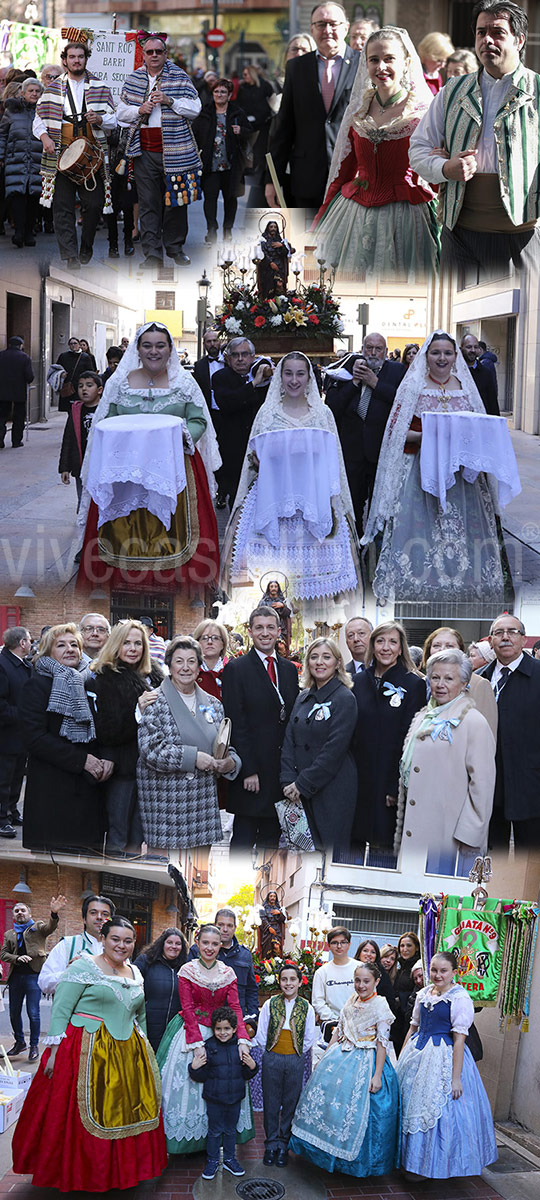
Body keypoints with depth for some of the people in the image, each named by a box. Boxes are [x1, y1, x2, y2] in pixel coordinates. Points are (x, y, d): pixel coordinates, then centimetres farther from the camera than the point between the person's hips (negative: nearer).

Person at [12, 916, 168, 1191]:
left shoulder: (135, 973, 12)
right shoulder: (84, 967, -8)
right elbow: (60, 1011, -10)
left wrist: (144, 1050, 18)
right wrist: (54, 1052, -16)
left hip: (128, 1055, 6)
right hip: (88, 1053, -6)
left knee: (124, 1114, 6)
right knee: (83, 1115, -3)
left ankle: (121, 1173, 20)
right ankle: (78, 1178, 12)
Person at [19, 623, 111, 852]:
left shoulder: (86, 683, 17)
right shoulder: (37, 685, -2)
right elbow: (34, 737, -13)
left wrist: (107, 759, -3)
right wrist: (81, 760, -16)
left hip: (89, 786, 6)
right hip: (52, 789, -6)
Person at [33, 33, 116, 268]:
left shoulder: (99, 87, 11)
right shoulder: (53, 88, 11)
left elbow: (113, 119, 11)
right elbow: (39, 118, 11)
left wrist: (99, 119, -11)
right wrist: (44, 136, -8)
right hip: (61, 153, 0)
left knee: (94, 204, -1)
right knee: (62, 206, -5)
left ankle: (86, 248, 20)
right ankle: (70, 255, -2)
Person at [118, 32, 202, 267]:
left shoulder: (179, 77, 5)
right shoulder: (133, 80, 12)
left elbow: (195, 108, 0)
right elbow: (121, 112, 15)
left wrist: (169, 101, -13)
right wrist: (139, 110, -5)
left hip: (174, 148, -1)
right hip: (144, 151, 1)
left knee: (175, 199, 4)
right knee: (148, 203, -2)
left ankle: (175, 248, 17)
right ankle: (152, 252, 0)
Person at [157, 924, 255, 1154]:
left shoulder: (228, 973, 3)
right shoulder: (187, 971, -5)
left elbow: (235, 1008, -2)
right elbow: (188, 1009, -9)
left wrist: (242, 1039, -16)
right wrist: (197, 1044, -18)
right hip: (191, 1030, -2)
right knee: (189, 1085, -2)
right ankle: (188, 1143, 10)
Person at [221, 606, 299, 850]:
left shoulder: (289, 669, 12)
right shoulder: (236, 669, -5)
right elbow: (236, 724, -10)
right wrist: (248, 771, -15)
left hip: (282, 770, 5)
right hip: (251, 769, -5)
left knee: (272, 837, 12)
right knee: (243, 838, 1)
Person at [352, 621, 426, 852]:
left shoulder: (414, 684, -4)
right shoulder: (358, 682, 8)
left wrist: (398, 787, -13)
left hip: (392, 780, -4)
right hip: (361, 778, 4)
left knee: (388, 840, 0)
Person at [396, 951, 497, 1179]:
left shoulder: (460, 998, -14)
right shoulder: (424, 994, 7)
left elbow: (459, 1039, -17)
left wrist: (456, 1077, -19)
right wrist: (402, 1057, 15)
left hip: (444, 1057, -7)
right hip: (418, 1053, 7)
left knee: (440, 1110, -3)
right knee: (410, 1105, 13)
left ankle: (441, 1165, 14)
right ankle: (416, 1158, 29)